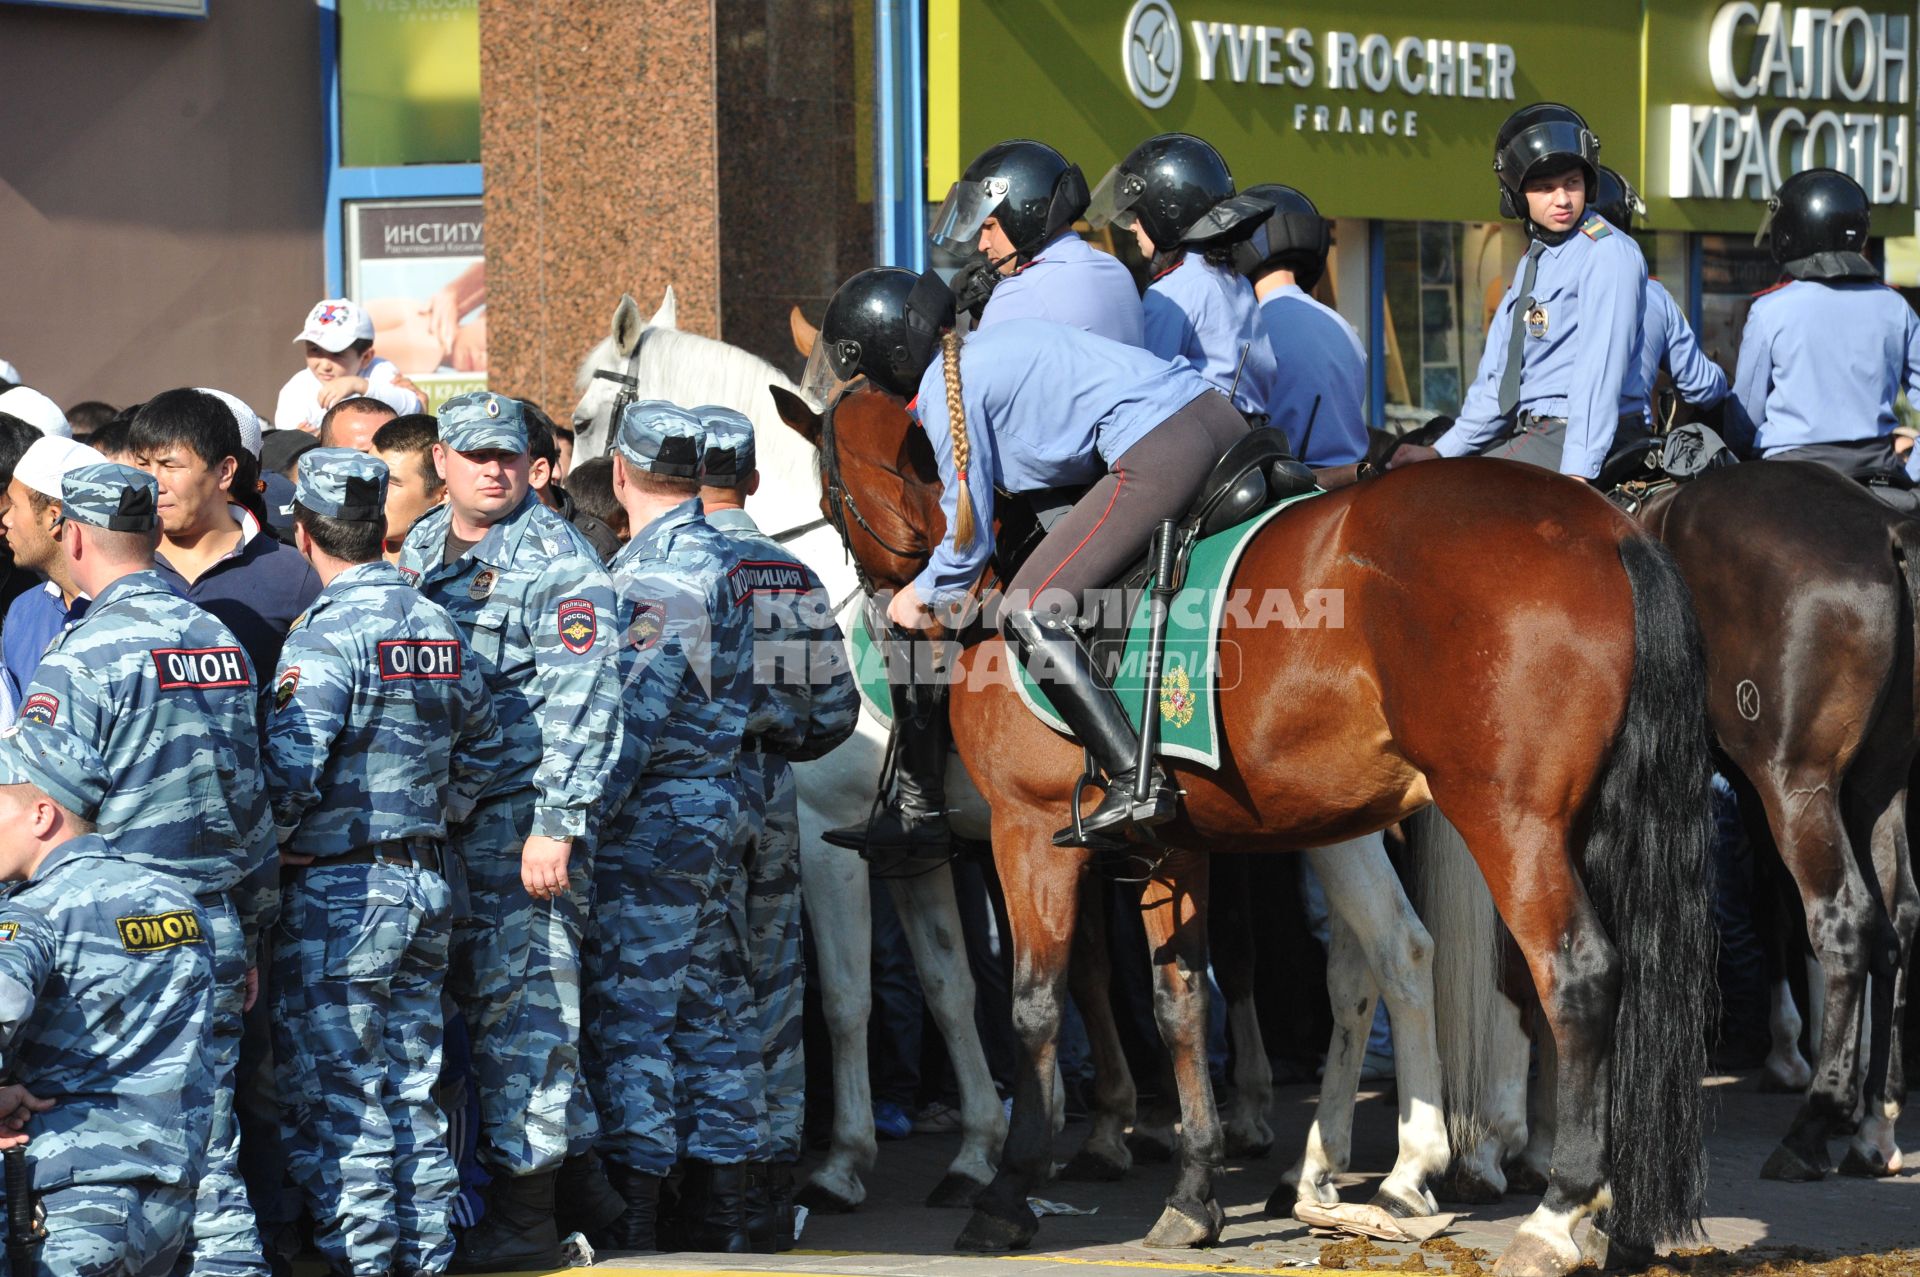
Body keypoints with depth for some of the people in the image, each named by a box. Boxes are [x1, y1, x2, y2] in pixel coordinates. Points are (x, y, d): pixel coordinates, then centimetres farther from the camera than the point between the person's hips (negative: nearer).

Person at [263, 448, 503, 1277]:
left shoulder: (327, 636, -16)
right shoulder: (440, 627, 8)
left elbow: (288, 772, -24)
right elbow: (481, 747, 19)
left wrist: (258, 844, -8)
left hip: (338, 892, -8)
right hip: (426, 882, 8)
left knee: (333, 1096, -2)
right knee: (411, 1091, 14)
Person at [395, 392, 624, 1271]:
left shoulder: (555, 561, -9)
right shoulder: (422, 549, 14)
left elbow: (582, 704, -14)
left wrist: (555, 826, -20)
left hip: (523, 809, -8)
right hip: (441, 813, 8)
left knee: (521, 1000, -7)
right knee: (475, 993, 11)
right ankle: (573, 1164, 22)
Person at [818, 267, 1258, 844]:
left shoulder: (945, 390, -1)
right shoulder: (996, 342, 25)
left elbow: (971, 535, 3)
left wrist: (924, 596, 22)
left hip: (1158, 459, -10)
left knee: (1029, 615, -5)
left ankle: (1135, 783, -16)